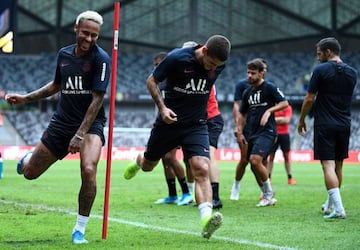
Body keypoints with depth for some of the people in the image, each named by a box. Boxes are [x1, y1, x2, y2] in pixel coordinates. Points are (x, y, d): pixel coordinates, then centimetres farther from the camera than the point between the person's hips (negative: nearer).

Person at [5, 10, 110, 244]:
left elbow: (97, 99, -18)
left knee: (88, 170, -29)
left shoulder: (101, 58, -13)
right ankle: (29, 158, 49)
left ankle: (79, 230, -13)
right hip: (62, 121, 5)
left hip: (91, 124, -5)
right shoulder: (64, 54, 4)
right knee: (30, 172, 8)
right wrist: (26, 98, 18)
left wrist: (80, 135, -23)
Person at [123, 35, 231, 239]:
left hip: (197, 126, 1)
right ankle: (137, 162, 58)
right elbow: (152, 81, -8)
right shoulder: (177, 58, -20)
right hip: (169, 121, -1)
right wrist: (162, 107, -19)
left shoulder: (219, 65, -7)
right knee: (147, 166, 19)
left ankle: (207, 221, -32)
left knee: (202, 170, -21)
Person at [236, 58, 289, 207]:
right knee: (254, 163, 8)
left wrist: (269, 111, -18)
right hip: (253, 133, 8)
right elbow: (242, 114, 22)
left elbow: (284, 103, -7)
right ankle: (268, 197, 20)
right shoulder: (247, 92, 16)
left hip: (267, 131, -8)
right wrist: (239, 132, 14)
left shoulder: (270, 88, -4)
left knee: (255, 159, -22)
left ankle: (268, 193, -6)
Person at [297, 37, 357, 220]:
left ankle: (338, 208, -21)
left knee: (328, 165, -9)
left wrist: (301, 121, 5)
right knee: (338, 166, 16)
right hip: (344, 125, 6)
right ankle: (330, 205, 29)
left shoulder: (321, 70, -9)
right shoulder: (352, 73, 7)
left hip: (324, 125, -6)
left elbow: (309, 99, -6)